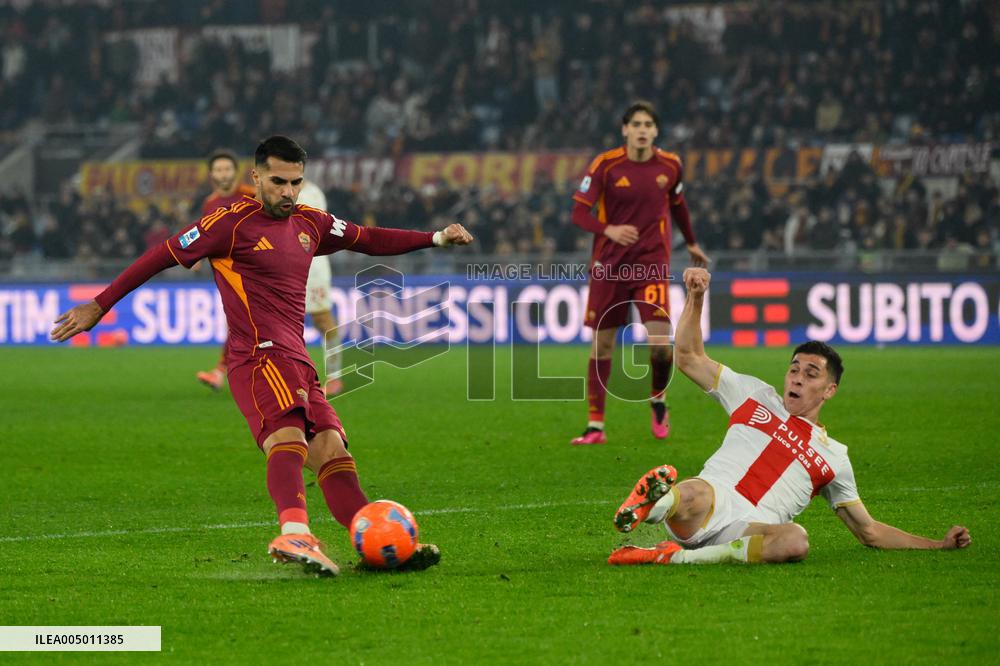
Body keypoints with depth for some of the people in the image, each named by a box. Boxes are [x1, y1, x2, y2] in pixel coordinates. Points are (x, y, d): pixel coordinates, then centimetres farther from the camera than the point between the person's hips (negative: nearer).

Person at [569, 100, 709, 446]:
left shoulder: (670, 166, 0)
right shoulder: (605, 165, -8)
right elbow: (579, 213, -9)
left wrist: (691, 243, 32)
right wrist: (609, 230, -28)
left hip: (651, 262, 0)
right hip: (609, 263, 0)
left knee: (660, 339, -15)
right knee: (602, 343, 3)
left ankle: (659, 402, 15)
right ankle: (595, 426, 12)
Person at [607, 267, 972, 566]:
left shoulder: (834, 456, 25)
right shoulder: (756, 396, 24)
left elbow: (870, 531, 29)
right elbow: (689, 357, 24)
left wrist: (939, 544, 20)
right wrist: (696, 297, 12)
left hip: (750, 528, 2)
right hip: (709, 505, -2)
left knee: (796, 540, -39)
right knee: (691, 497, -44)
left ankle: (680, 556, -30)